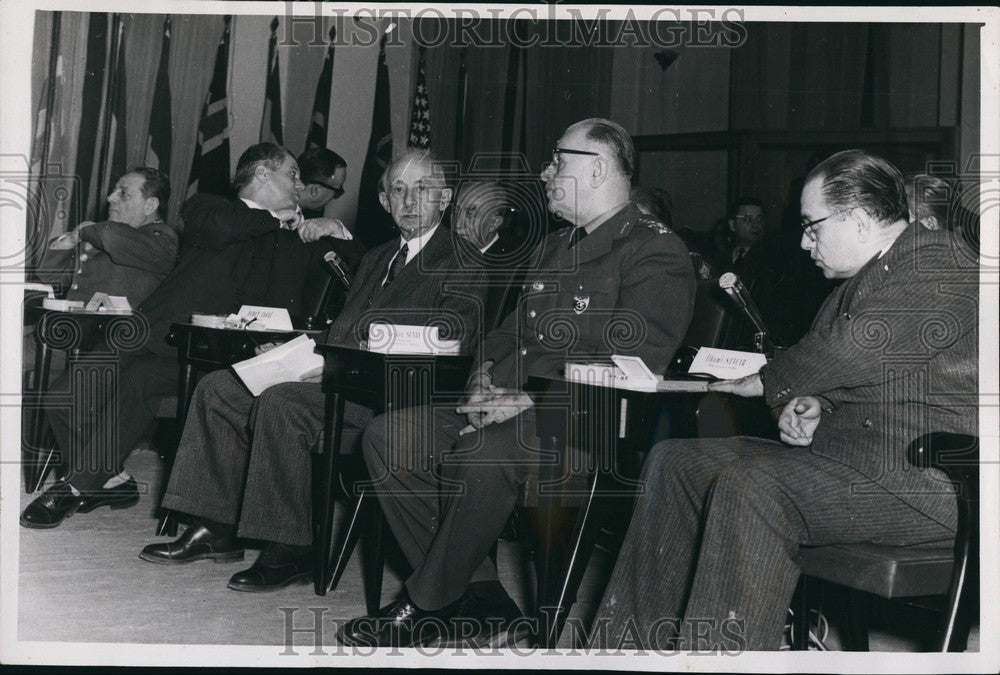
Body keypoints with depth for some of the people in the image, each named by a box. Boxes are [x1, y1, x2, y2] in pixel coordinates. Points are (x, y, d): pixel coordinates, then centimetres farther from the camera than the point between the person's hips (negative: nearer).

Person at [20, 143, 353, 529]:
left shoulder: (298, 240, 21)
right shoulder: (206, 208, 14)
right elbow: (219, 227, -11)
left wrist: (333, 230, 5)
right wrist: (278, 218, 1)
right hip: (163, 338, 1)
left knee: (136, 382, -30)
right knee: (67, 399, -15)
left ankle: (79, 486, -15)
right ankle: (112, 482, 4)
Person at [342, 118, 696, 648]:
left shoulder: (655, 251, -5)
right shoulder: (555, 247, 24)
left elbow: (633, 364, -18)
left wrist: (534, 397, -21)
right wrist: (485, 375, 1)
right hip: (508, 408, 9)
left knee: (482, 455, -36)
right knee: (388, 436, -8)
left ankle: (426, 609, -15)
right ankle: (478, 598, -9)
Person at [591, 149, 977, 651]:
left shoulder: (938, 263, -10)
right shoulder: (859, 280, 20)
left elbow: (853, 352, -20)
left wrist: (763, 383, -7)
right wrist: (812, 407, 1)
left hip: (924, 480, -10)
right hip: (841, 450, 10)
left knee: (753, 483, -33)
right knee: (673, 462, 1)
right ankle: (645, 647, -2)